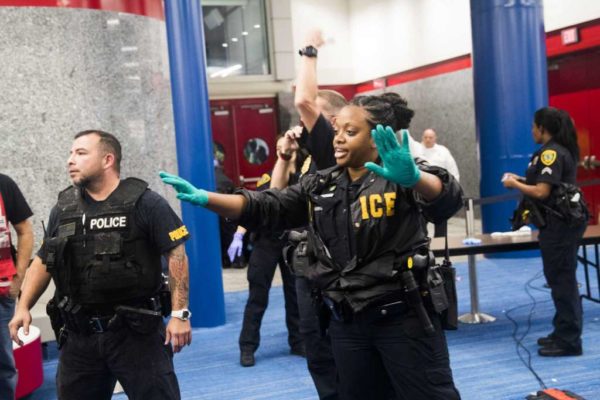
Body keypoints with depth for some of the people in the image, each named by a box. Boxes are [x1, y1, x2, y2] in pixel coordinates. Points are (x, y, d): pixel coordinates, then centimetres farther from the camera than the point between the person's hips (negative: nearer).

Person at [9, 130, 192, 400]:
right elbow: (44, 260, 15)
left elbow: (176, 255, -11)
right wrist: (23, 306, 5)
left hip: (137, 331, -5)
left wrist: (180, 313, -15)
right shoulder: (63, 208, 7)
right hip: (79, 334, 5)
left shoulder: (144, 203, -9)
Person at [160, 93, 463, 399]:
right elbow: (266, 208, 3)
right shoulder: (319, 187, 7)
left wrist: (413, 177, -51)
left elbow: (447, 198, -28)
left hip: (403, 318, -5)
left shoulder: (401, 177, -10)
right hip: (346, 322, 6)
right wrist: (203, 198, -10)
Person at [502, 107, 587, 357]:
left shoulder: (551, 153, -18)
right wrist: (522, 180, 13)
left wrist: (514, 184, -9)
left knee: (562, 281, -4)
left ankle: (569, 341, 2)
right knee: (562, 280, 15)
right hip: (562, 222, 10)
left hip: (559, 225, -10)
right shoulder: (561, 150, 13)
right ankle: (563, 333, 25)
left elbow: (541, 192, -23)